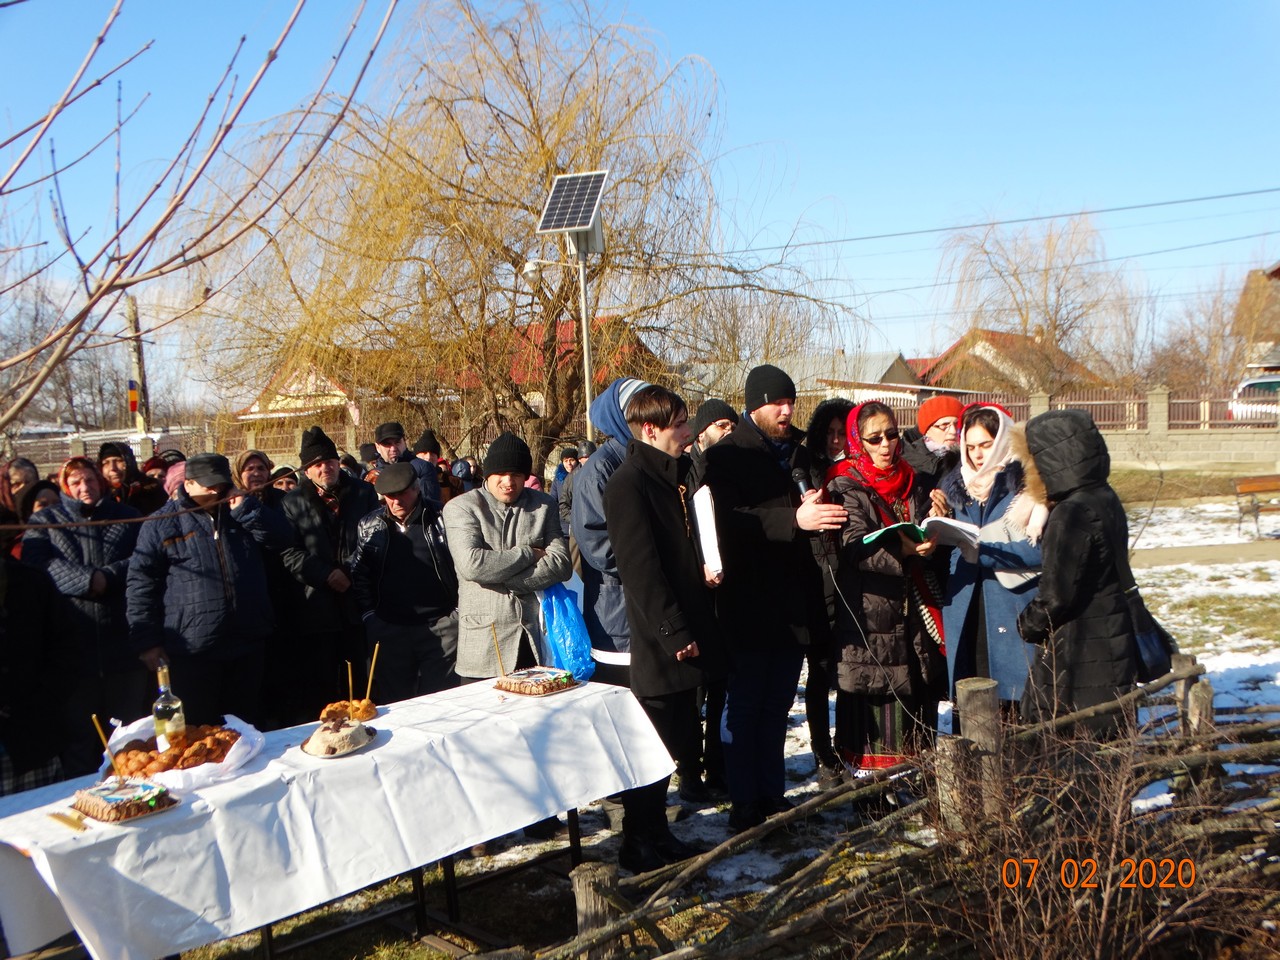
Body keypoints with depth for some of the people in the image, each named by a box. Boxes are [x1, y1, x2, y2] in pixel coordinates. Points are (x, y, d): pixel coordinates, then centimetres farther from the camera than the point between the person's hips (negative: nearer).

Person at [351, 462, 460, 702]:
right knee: (393, 702, 10)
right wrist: (368, 614, 2)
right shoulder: (369, 527, 7)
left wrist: (460, 611, -2)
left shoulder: (441, 520, -1)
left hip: (441, 626, -2)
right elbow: (359, 574, 10)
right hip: (388, 629, 2)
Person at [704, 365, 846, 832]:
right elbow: (729, 518, -22)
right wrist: (794, 519, -33)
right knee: (745, 704, 1)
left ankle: (772, 794, 23)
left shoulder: (799, 453, 15)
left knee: (777, 705, 14)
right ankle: (745, 803, 8)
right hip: (750, 604, -6)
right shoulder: (725, 456, -5)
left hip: (794, 602, 6)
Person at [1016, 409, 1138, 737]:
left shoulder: (1073, 513, -21)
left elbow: (1057, 596, -20)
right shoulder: (1106, 499, 8)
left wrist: (1027, 624, -3)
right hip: (1114, 645, 10)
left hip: (1078, 657, -10)